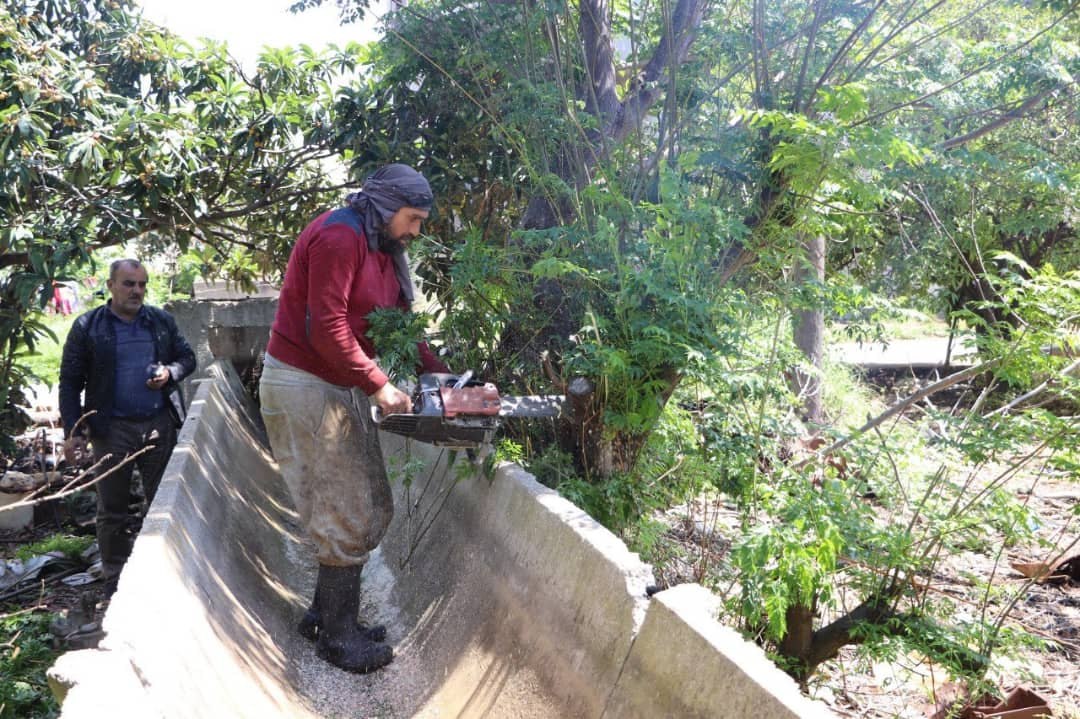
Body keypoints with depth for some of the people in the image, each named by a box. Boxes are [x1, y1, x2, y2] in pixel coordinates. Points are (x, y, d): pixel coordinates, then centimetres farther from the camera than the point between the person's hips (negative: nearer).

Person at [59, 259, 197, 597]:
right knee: (112, 508, 7)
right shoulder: (87, 327, -2)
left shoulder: (162, 321, 7)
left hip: (159, 425, 3)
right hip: (112, 429, -2)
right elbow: (70, 381, -1)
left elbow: (187, 357, 16)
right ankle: (114, 577, 20)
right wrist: (72, 431, -9)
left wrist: (170, 372, -8)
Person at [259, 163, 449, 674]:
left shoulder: (384, 249, 14)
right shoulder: (338, 237, -17)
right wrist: (378, 386, -20)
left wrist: (435, 371, 2)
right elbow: (327, 329, -23)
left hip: (343, 389, 10)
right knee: (348, 518, -5)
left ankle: (324, 614, 23)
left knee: (372, 511, 10)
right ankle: (337, 637, 10)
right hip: (304, 386, -10)